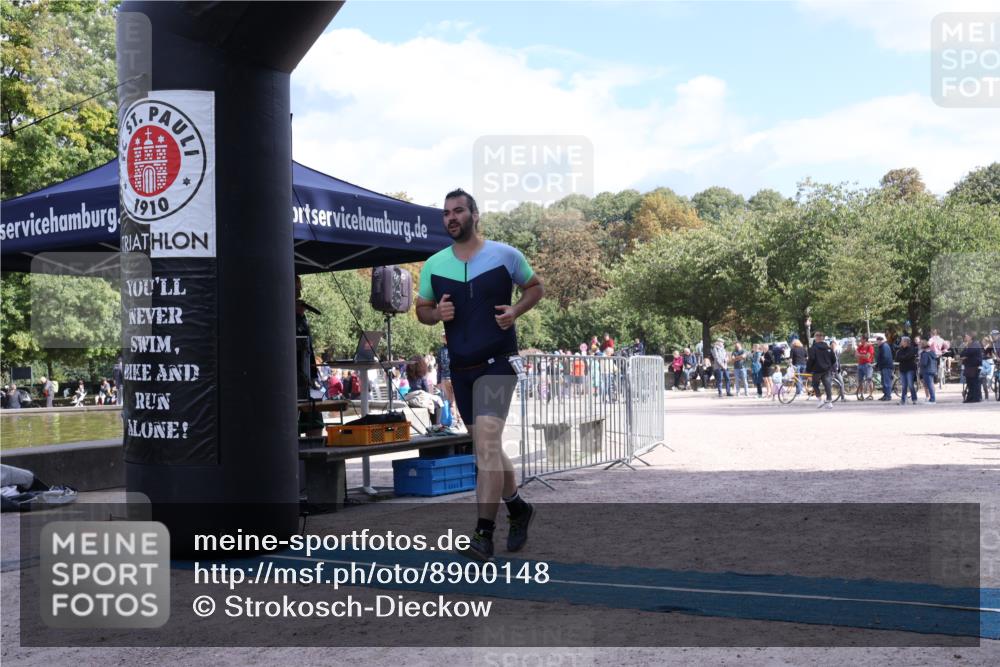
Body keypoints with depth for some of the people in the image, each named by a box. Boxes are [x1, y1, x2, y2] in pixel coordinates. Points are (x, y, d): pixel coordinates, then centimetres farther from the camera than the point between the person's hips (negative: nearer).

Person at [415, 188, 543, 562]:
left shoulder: (505, 255, -4)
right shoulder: (434, 265, 5)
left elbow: (535, 287, 9)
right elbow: (421, 309, 15)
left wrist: (515, 311, -11)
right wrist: (436, 313, -9)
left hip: (497, 362, -5)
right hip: (460, 367, 5)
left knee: (486, 442, -19)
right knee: (488, 448, 15)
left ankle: (483, 535, -18)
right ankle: (518, 509, 37)